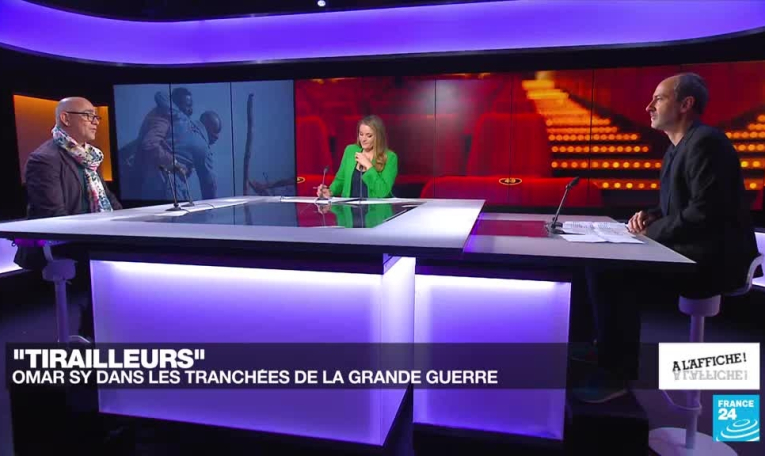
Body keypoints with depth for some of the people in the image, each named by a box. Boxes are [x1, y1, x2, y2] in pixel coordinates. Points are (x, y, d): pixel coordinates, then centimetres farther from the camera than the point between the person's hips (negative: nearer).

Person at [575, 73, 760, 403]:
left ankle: (616, 373, -10)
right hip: (688, 252, 10)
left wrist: (652, 233, -15)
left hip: (712, 258, -10)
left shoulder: (705, 142, -15)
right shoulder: (678, 147, 17)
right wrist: (650, 217, 3)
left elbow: (705, 212, -23)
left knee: (612, 273, -23)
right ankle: (604, 350, 8)